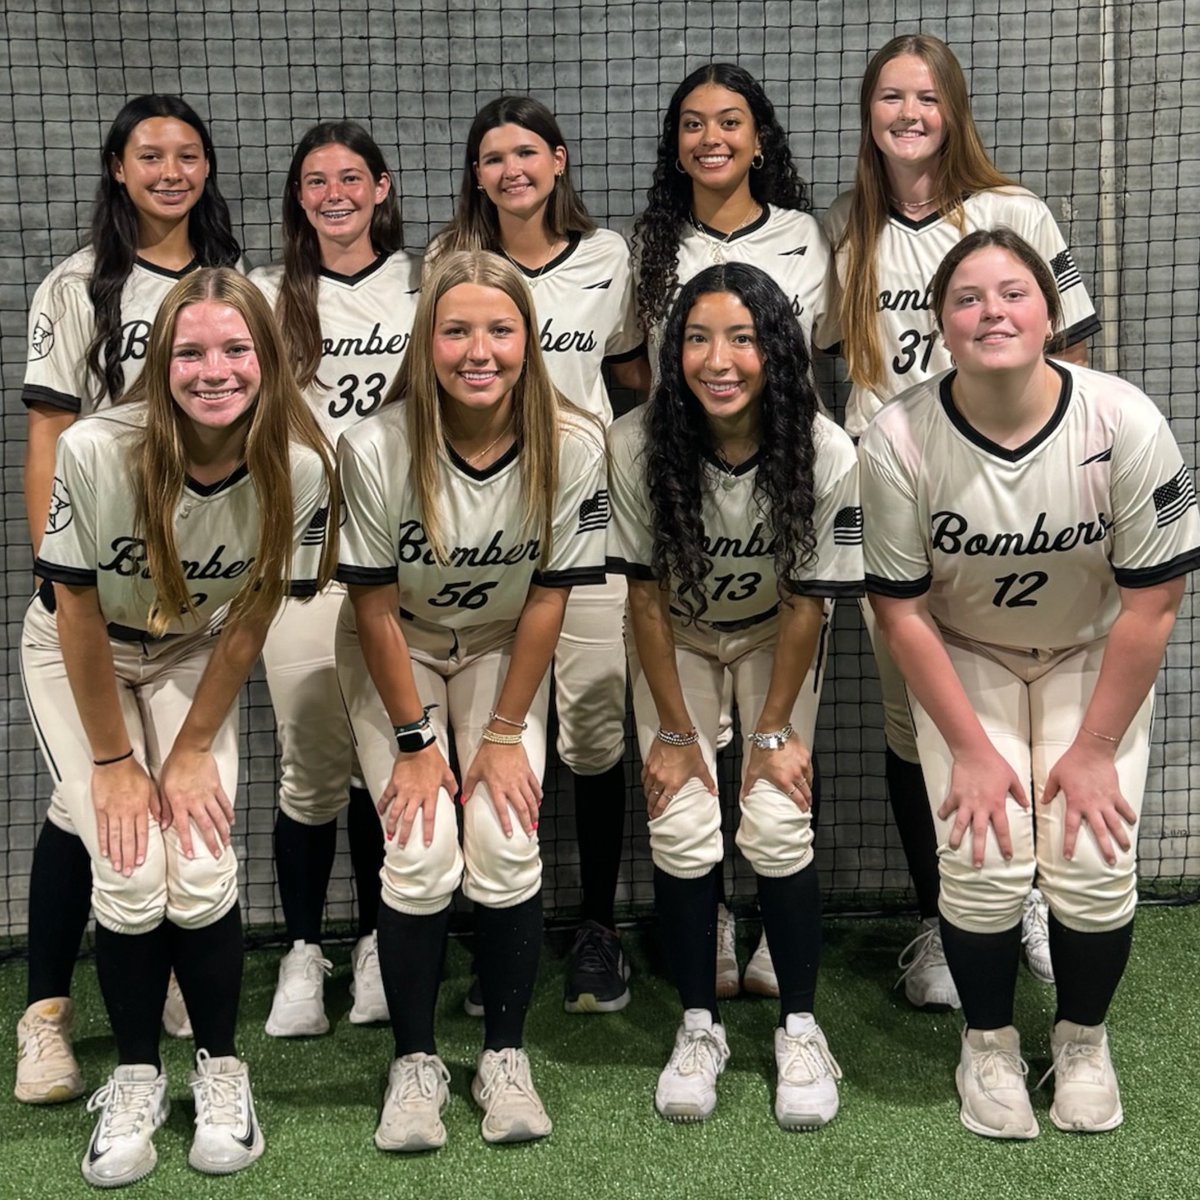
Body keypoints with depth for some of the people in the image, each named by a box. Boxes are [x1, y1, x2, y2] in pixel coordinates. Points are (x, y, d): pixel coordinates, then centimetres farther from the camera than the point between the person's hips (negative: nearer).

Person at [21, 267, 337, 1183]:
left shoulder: (297, 470, -25)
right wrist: (113, 760, -13)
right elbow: (78, 614, -19)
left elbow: (250, 619, -12)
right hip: (77, 658, -1)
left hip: (191, 658, 1)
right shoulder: (98, 453, -31)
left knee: (203, 875, -14)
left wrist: (192, 750, -9)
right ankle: (136, 1079, 9)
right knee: (131, 875, -14)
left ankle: (221, 1069, 11)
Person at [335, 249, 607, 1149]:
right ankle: (416, 1064, 5)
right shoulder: (376, 449, -27)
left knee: (507, 845, -14)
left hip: (502, 650, 1)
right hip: (396, 652, -1)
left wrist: (504, 734, -10)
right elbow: (376, 607, -17)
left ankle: (506, 1057, 7)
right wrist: (415, 740, -13)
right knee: (423, 853, -15)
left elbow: (547, 599, -13)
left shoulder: (572, 448, -22)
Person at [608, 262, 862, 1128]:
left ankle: (801, 1026, 8)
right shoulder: (639, 446, -28)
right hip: (676, 636, 1)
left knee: (779, 824, -12)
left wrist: (774, 731, -13)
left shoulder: (825, 454, -28)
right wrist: (676, 731, -12)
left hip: (775, 636, 0)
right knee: (681, 828, -10)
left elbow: (806, 603, -17)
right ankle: (700, 1026, 10)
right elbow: (646, 594, -17)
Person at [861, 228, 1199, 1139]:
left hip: (1093, 656, 0)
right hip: (964, 657, 0)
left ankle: (1083, 1038, 18)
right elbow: (901, 609, -13)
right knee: (984, 859, -14)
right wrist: (972, 750, -13)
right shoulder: (899, 440, -23)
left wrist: (1094, 751, -13)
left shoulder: (1126, 425, -24)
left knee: (1092, 861, -13)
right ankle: (990, 1043, 16)